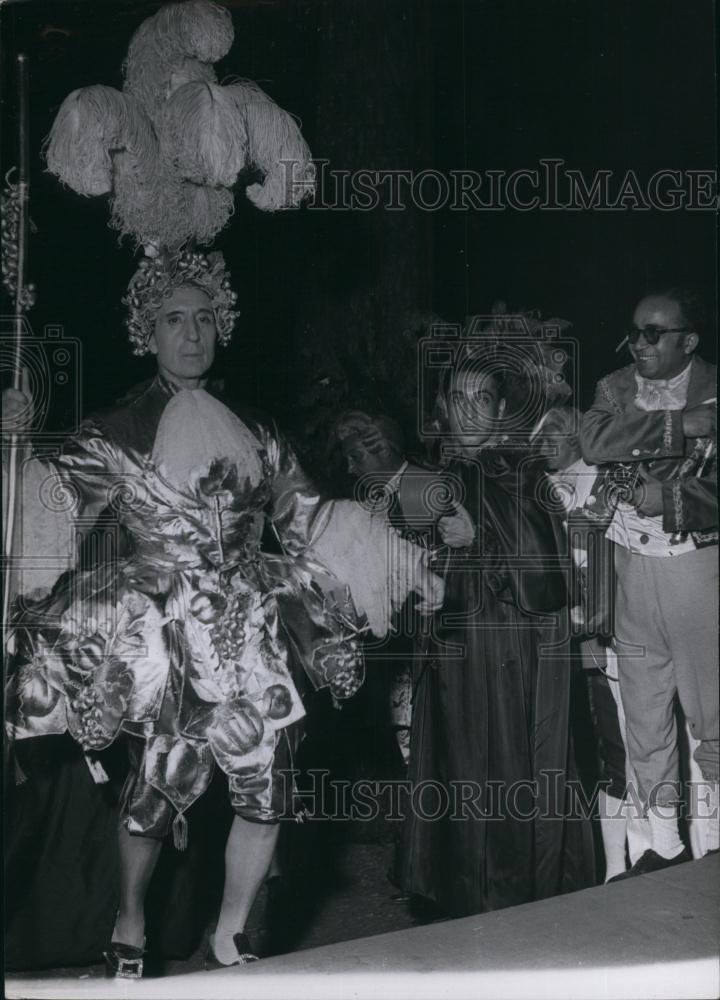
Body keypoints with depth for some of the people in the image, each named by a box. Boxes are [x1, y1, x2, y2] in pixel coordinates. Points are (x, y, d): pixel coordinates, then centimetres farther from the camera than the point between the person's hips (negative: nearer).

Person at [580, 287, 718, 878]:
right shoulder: (616, 387, 6)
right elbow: (595, 442, -14)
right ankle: (664, 843, 24)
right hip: (632, 565, 4)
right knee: (643, 706, 11)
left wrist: (669, 499, -21)